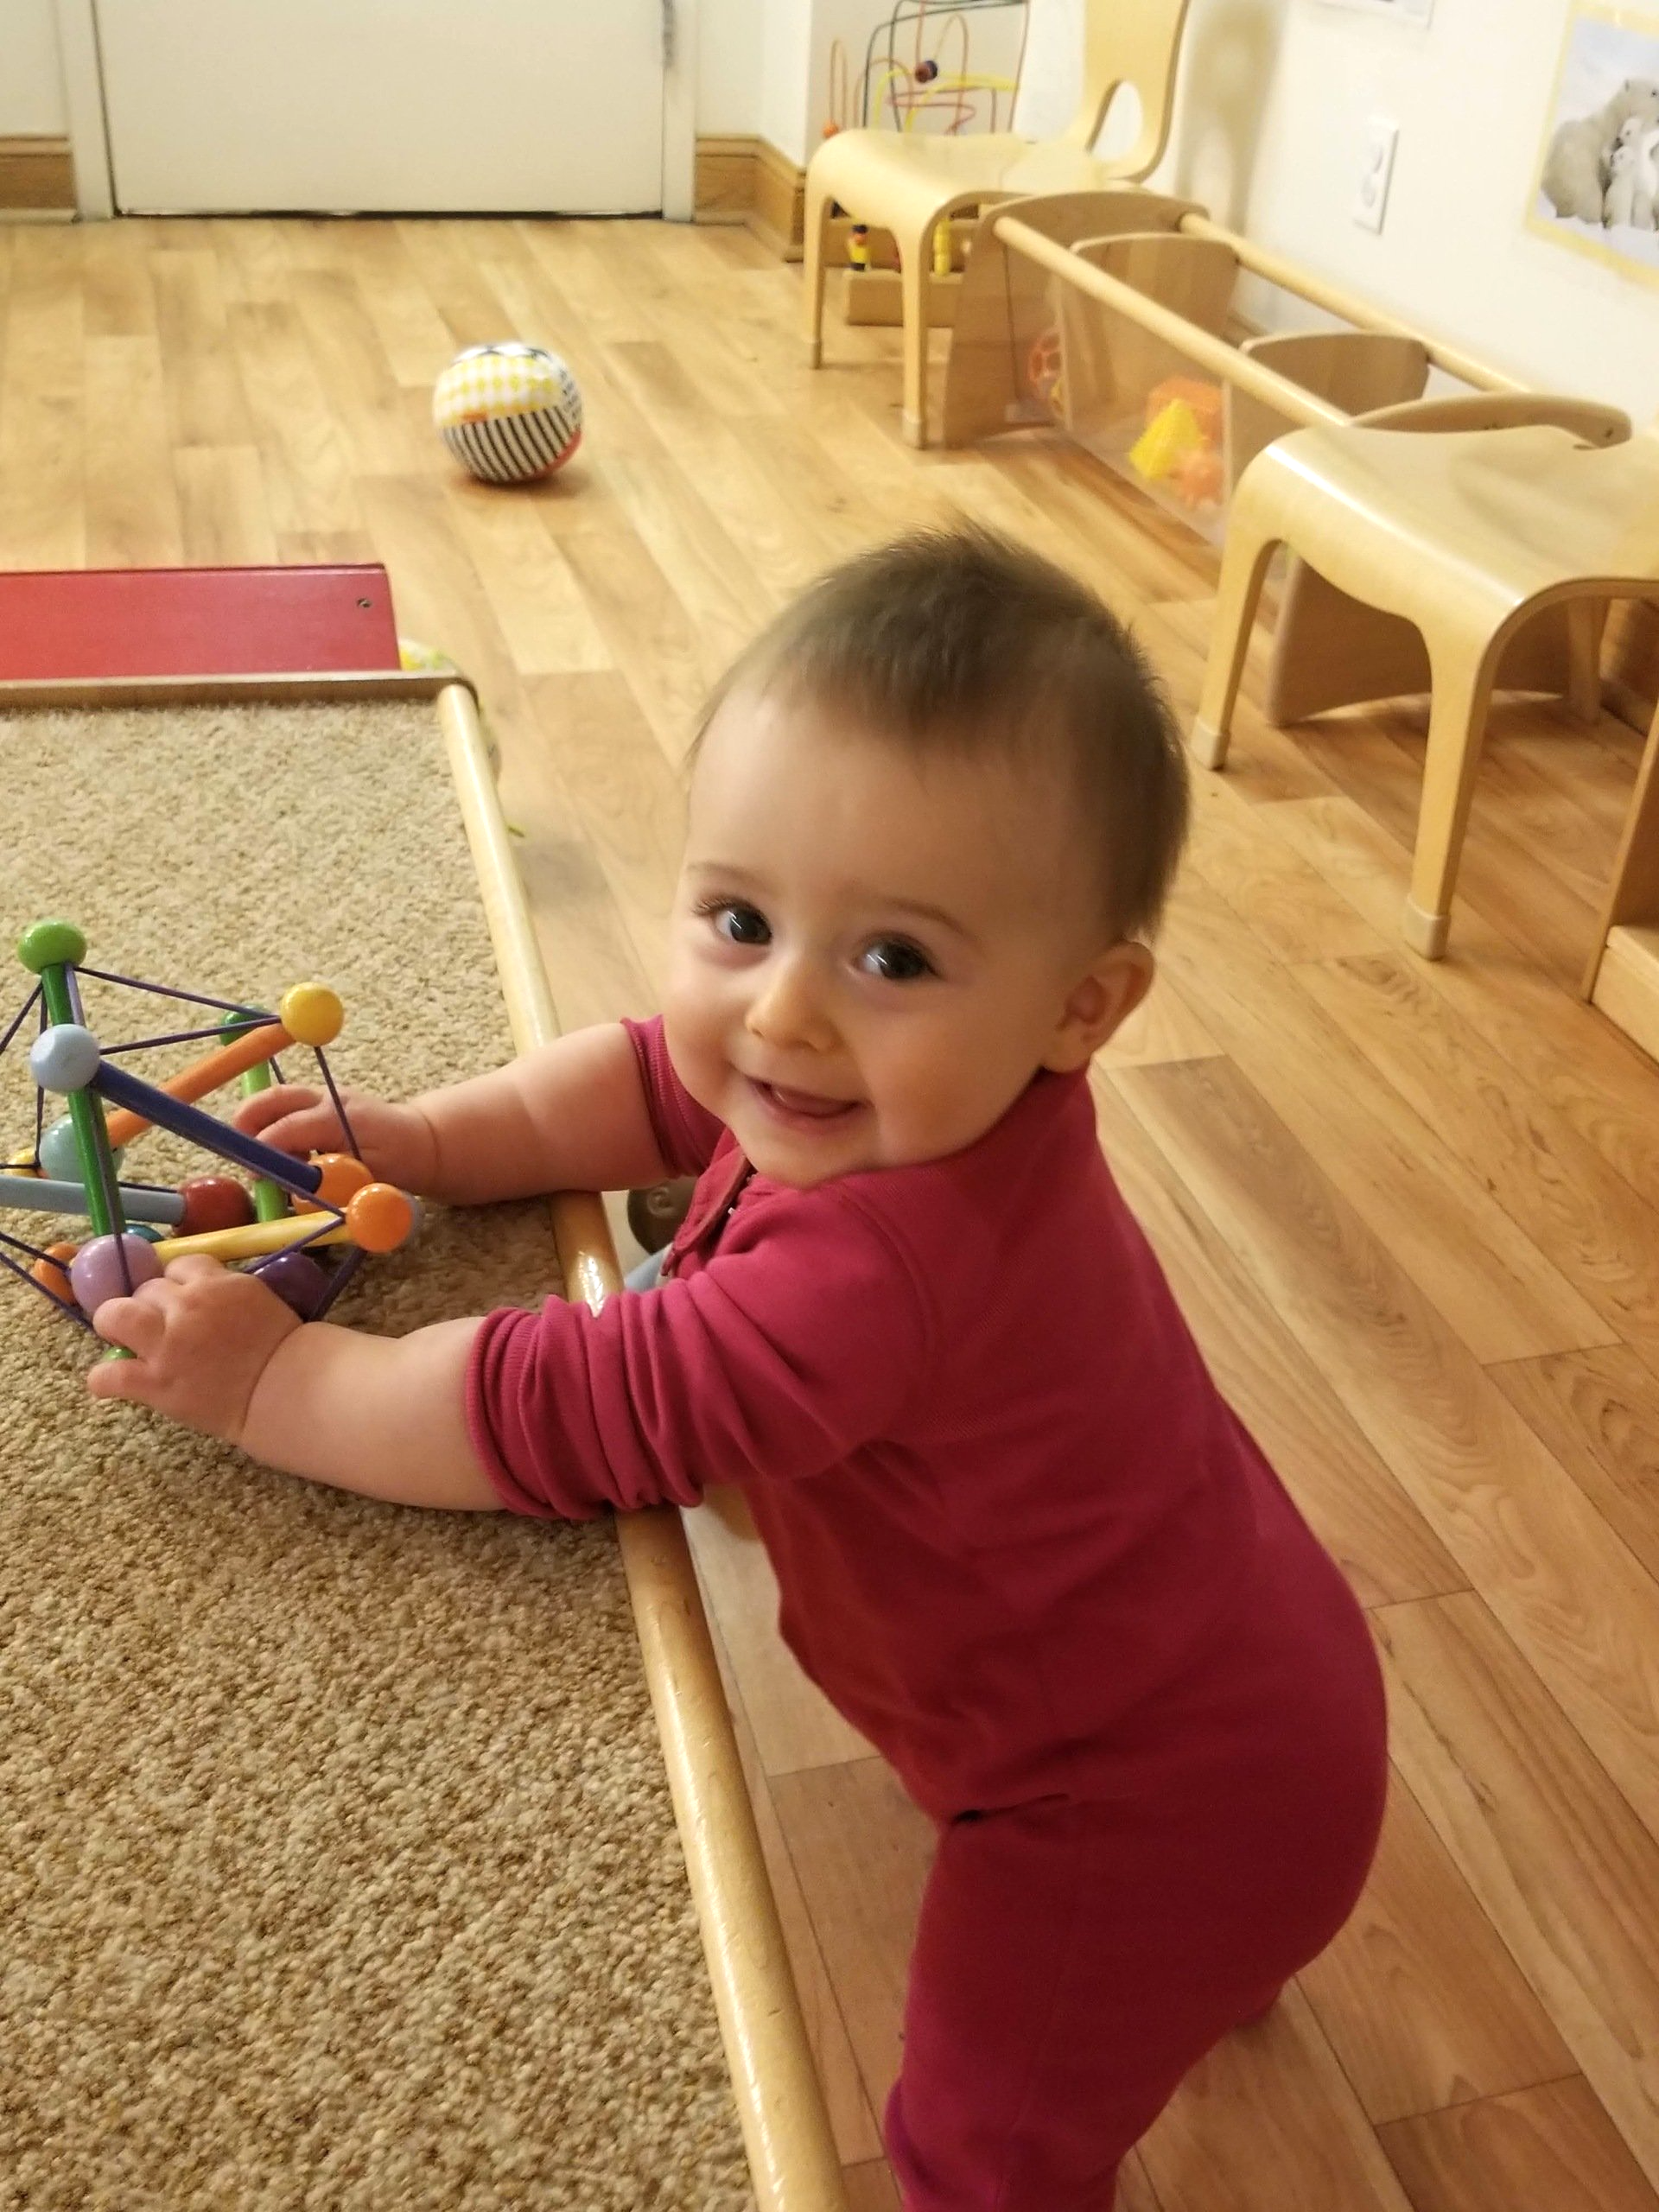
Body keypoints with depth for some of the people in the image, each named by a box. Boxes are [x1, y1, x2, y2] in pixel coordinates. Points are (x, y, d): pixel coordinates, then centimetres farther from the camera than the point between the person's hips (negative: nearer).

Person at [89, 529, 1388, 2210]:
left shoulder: (876, 1273, -43)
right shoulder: (907, 1102, -14)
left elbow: (564, 1418, -36)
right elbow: (656, 1082, 1)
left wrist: (267, 1379, -23)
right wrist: (432, 1144, -11)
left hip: (1159, 1809, -9)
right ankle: (1195, 1968, 72)